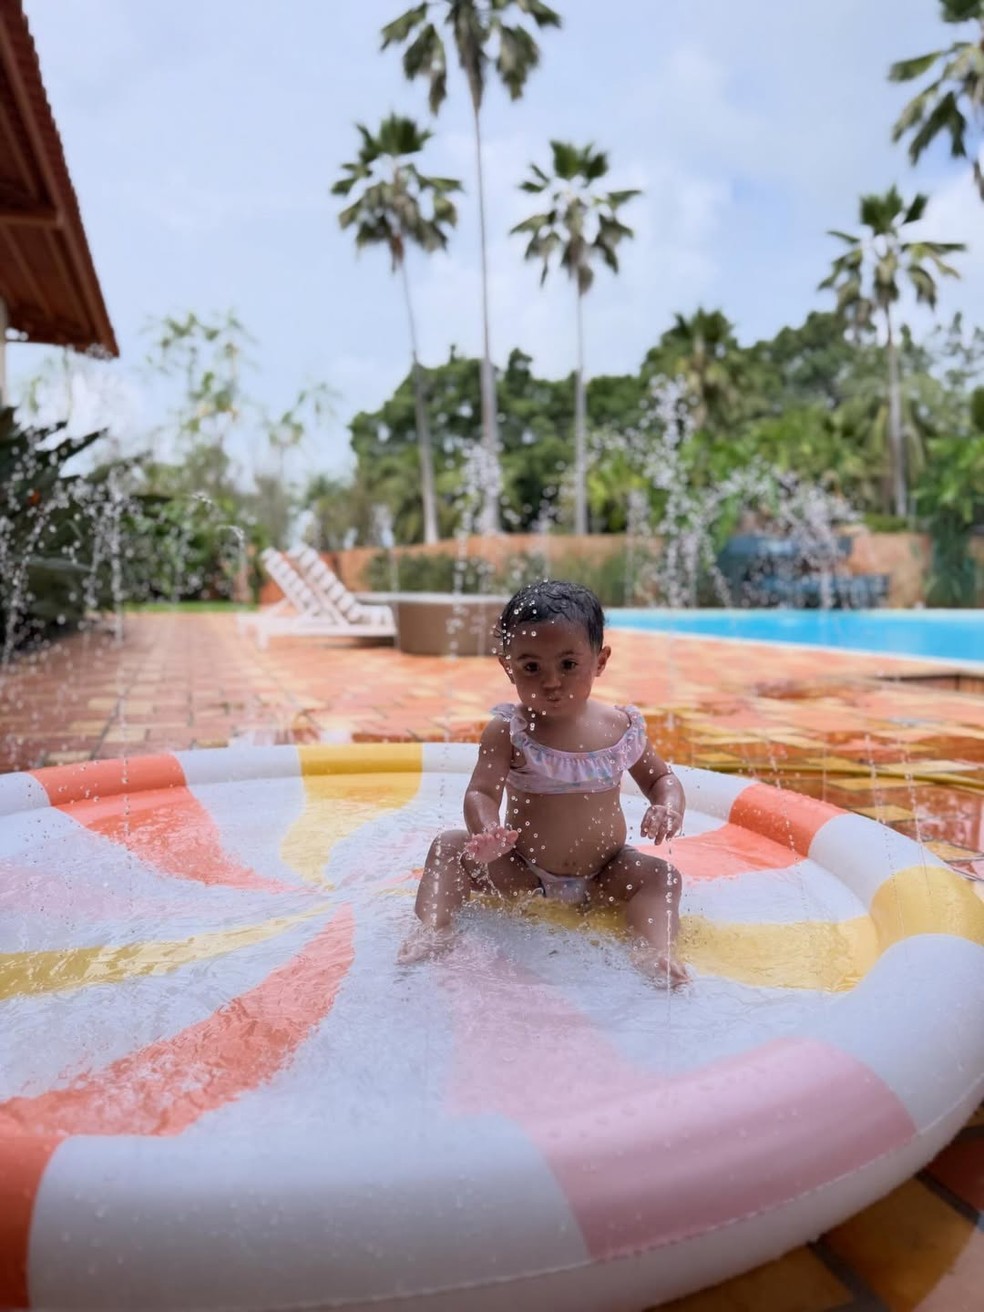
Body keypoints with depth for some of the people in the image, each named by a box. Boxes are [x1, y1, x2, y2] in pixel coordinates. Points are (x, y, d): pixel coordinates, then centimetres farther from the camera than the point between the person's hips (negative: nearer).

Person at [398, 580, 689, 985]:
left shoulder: (621, 727, -8)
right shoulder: (506, 731, -14)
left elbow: (661, 777, 6)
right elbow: (481, 792, -22)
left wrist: (670, 807, -18)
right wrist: (486, 834, -45)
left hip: (602, 878, 1)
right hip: (520, 874, -1)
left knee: (660, 875, -19)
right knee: (450, 846, -14)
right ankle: (432, 928, -19)